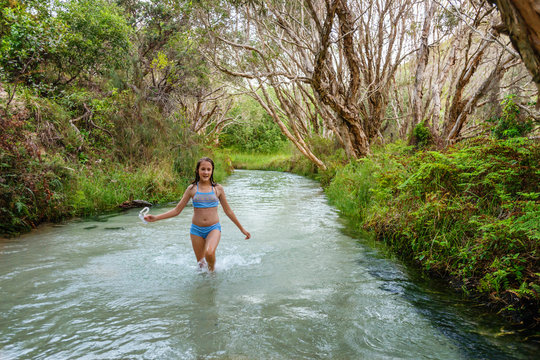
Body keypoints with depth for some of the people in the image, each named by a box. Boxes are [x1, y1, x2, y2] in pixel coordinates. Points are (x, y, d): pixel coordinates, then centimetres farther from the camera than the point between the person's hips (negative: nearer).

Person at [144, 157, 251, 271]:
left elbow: (228, 211, 9)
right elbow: (177, 210, 4)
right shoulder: (192, 189, 1)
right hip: (196, 229, 2)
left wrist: (242, 229, 11)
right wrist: (155, 218, -6)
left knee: (209, 253, -28)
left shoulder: (218, 189, 1)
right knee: (200, 262, 7)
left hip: (213, 228, -1)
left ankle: (212, 270, 4)